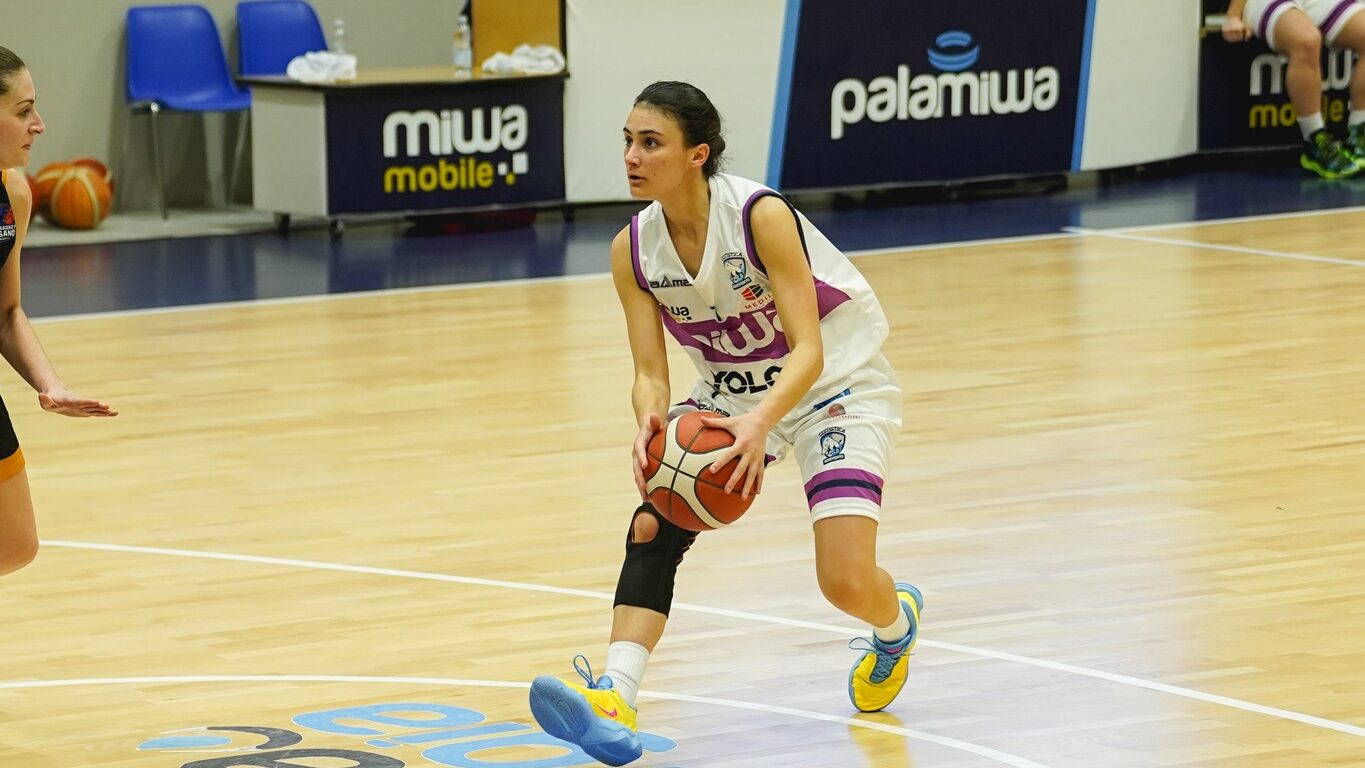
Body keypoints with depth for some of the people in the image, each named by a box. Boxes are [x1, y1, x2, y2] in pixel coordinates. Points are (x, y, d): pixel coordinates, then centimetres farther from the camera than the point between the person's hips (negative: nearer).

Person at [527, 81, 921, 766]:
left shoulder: (761, 216, -27)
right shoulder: (633, 250, -12)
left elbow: (808, 350, -31)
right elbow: (650, 370, -12)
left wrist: (761, 422, -50)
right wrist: (650, 424, -36)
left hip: (837, 384, -5)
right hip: (732, 394, 5)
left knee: (846, 582, -16)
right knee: (655, 521, -21)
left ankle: (897, 621, 22)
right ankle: (615, 699, -31)